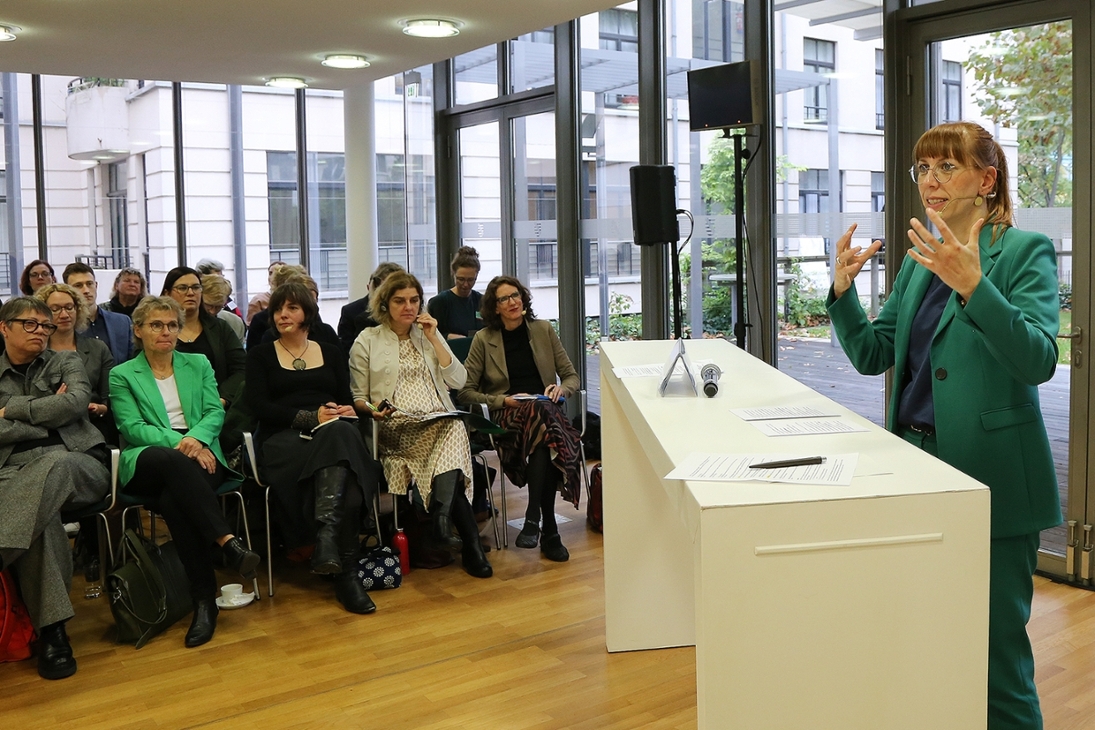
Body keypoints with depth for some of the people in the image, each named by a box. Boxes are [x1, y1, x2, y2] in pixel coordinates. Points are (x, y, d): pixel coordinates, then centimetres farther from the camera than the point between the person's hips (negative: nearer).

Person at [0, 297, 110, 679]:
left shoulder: (65, 363, 20)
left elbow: (76, 402, -2)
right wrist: (48, 414, 1)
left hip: (80, 464, 0)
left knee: (54, 464, -40)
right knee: (41, 517, -37)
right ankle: (51, 629, -39)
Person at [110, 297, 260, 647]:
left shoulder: (198, 364, 21)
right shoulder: (122, 375, 14)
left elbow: (215, 412, 8)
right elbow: (132, 427, -1)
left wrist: (196, 438, -15)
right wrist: (175, 441, -18)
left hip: (199, 451, 2)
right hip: (147, 459, -1)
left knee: (173, 500, -34)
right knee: (173, 461, -40)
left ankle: (204, 598, -36)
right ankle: (228, 542, -46)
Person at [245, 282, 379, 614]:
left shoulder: (331, 352, 24)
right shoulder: (261, 355, 17)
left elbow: (346, 399, 15)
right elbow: (259, 406, 2)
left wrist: (346, 411, -11)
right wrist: (310, 417, -12)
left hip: (334, 433, 2)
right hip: (284, 438, -2)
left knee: (341, 431, -39)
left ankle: (327, 534, -49)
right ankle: (346, 571, -41)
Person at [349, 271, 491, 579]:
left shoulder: (429, 334, 21)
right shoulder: (367, 342, 12)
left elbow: (458, 381, 9)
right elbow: (358, 397, 10)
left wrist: (433, 339, 2)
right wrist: (373, 410, -13)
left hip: (439, 420, 3)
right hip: (396, 427, -3)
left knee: (454, 431, -36)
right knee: (451, 442, -33)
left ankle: (441, 524, -30)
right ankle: (471, 543, -30)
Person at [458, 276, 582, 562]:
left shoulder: (543, 330, 12)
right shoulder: (484, 339, 6)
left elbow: (572, 377, 14)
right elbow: (465, 391, 4)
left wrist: (561, 389, -9)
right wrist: (503, 401, -9)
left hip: (546, 411, 2)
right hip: (505, 418, -2)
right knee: (540, 412, -37)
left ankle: (533, 519, -32)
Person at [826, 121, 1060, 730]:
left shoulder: (1026, 251, -7)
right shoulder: (921, 260, 13)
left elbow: (1039, 360, -21)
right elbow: (873, 355, 10)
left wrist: (971, 285, -32)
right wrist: (844, 288, -5)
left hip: (990, 473, -6)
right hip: (918, 461, 7)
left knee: (994, 643, 1)